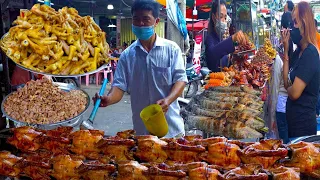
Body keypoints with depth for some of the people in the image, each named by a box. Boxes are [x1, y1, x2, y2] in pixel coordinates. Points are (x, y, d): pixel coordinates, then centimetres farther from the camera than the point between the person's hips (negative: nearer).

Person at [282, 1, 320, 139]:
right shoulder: (299, 51, 7)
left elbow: (294, 93, -25)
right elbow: (287, 83, 6)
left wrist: (289, 87, -1)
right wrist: (286, 50, 3)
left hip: (303, 124, -9)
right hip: (293, 121, 9)